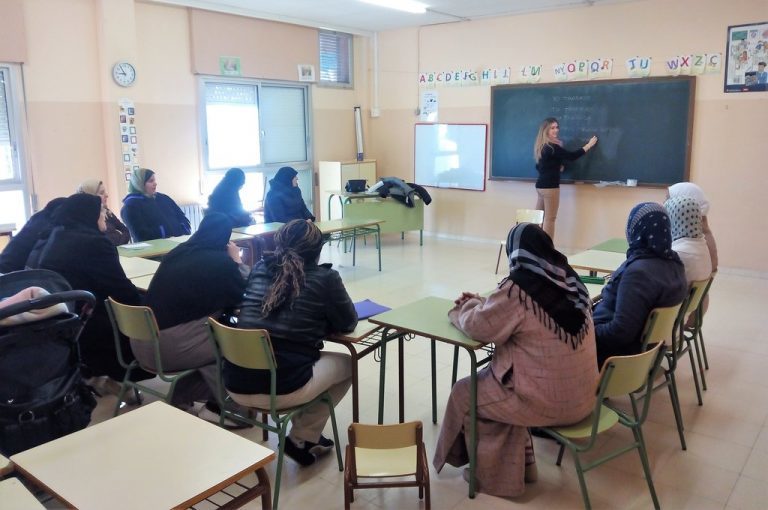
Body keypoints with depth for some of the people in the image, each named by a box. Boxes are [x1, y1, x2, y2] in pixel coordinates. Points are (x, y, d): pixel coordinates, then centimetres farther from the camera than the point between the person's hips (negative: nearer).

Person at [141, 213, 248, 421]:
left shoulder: (177, 252, 11)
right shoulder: (220, 261, -9)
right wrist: (237, 262, 16)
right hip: (170, 348, -8)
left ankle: (184, 395, 26)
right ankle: (220, 407, 20)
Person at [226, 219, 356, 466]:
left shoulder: (259, 268, 12)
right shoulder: (325, 277, -3)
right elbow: (348, 323, 8)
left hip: (237, 384, 6)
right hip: (283, 388, -6)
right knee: (347, 363, 20)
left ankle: (303, 436, 30)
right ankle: (302, 438, 17)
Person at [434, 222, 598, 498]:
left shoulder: (518, 288, -21)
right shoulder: (569, 279, 3)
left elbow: (479, 327, -10)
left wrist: (468, 308, 10)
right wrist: (482, 303, 16)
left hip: (549, 401, -8)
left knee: (463, 394, 10)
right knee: (489, 377, 24)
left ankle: (494, 475, 24)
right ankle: (521, 464, 30)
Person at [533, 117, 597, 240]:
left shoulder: (542, 146, 13)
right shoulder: (552, 147, -16)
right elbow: (571, 156, -14)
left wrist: (556, 167, 11)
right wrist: (589, 145, -4)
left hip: (541, 184, 10)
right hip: (550, 186, -10)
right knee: (550, 218, -5)